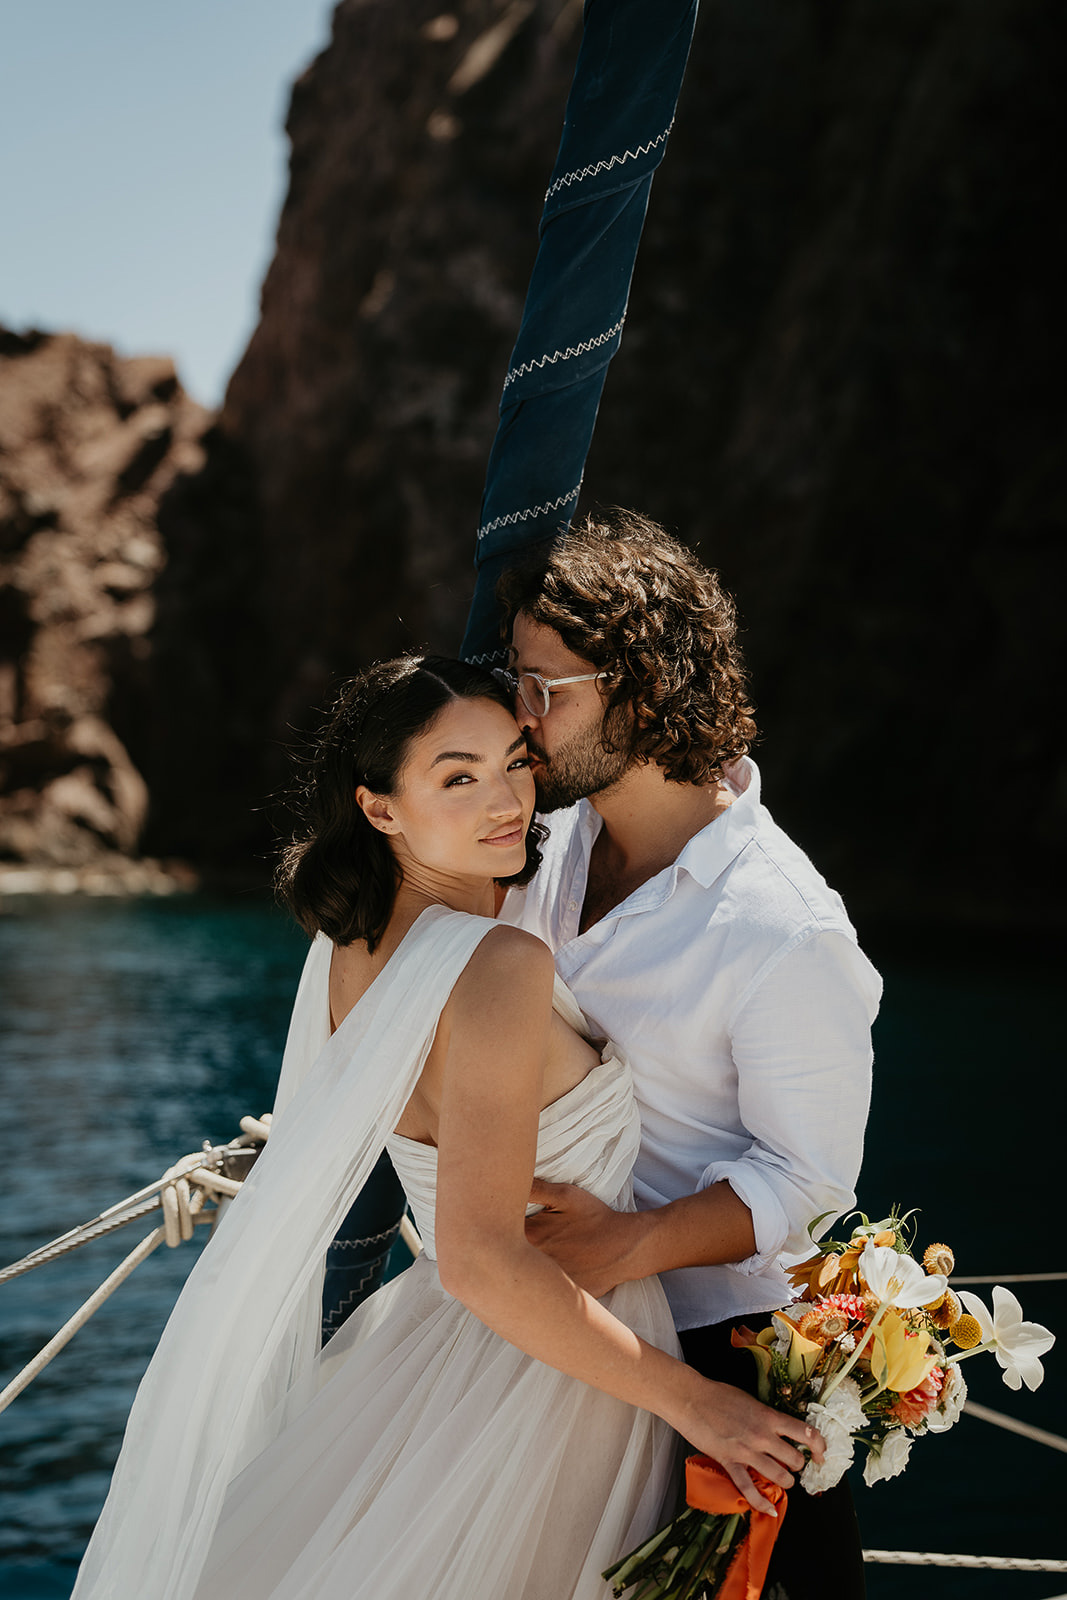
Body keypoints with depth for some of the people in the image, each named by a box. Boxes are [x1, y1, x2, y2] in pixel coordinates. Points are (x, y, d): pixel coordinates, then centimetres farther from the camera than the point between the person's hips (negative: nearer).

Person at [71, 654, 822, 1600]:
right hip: (546, 1389, -8)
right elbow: (482, 1260, -31)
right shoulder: (501, 968, -26)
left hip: (430, 1346, 8)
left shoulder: (352, 940, 0)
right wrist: (692, 1401, -23)